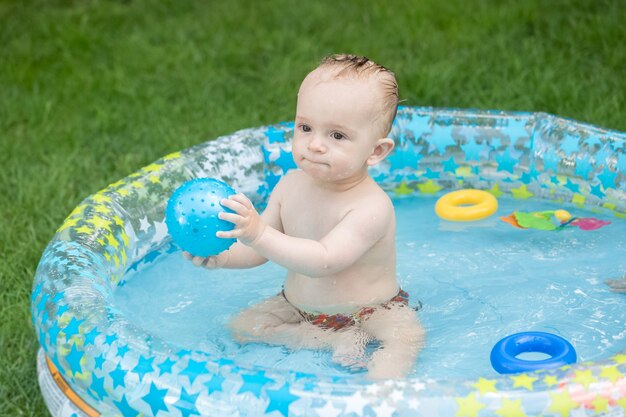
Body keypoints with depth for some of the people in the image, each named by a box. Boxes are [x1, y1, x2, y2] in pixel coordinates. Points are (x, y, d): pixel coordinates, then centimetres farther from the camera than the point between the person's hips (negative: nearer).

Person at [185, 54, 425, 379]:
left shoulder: (371, 206, -28)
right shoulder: (291, 185, -7)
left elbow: (324, 261, -40)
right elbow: (261, 250, 2)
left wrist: (259, 234, -50)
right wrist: (220, 256, -20)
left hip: (373, 312, -6)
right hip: (298, 306, 7)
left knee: (407, 337, -31)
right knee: (241, 327, -9)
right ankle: (341, 341, -13)